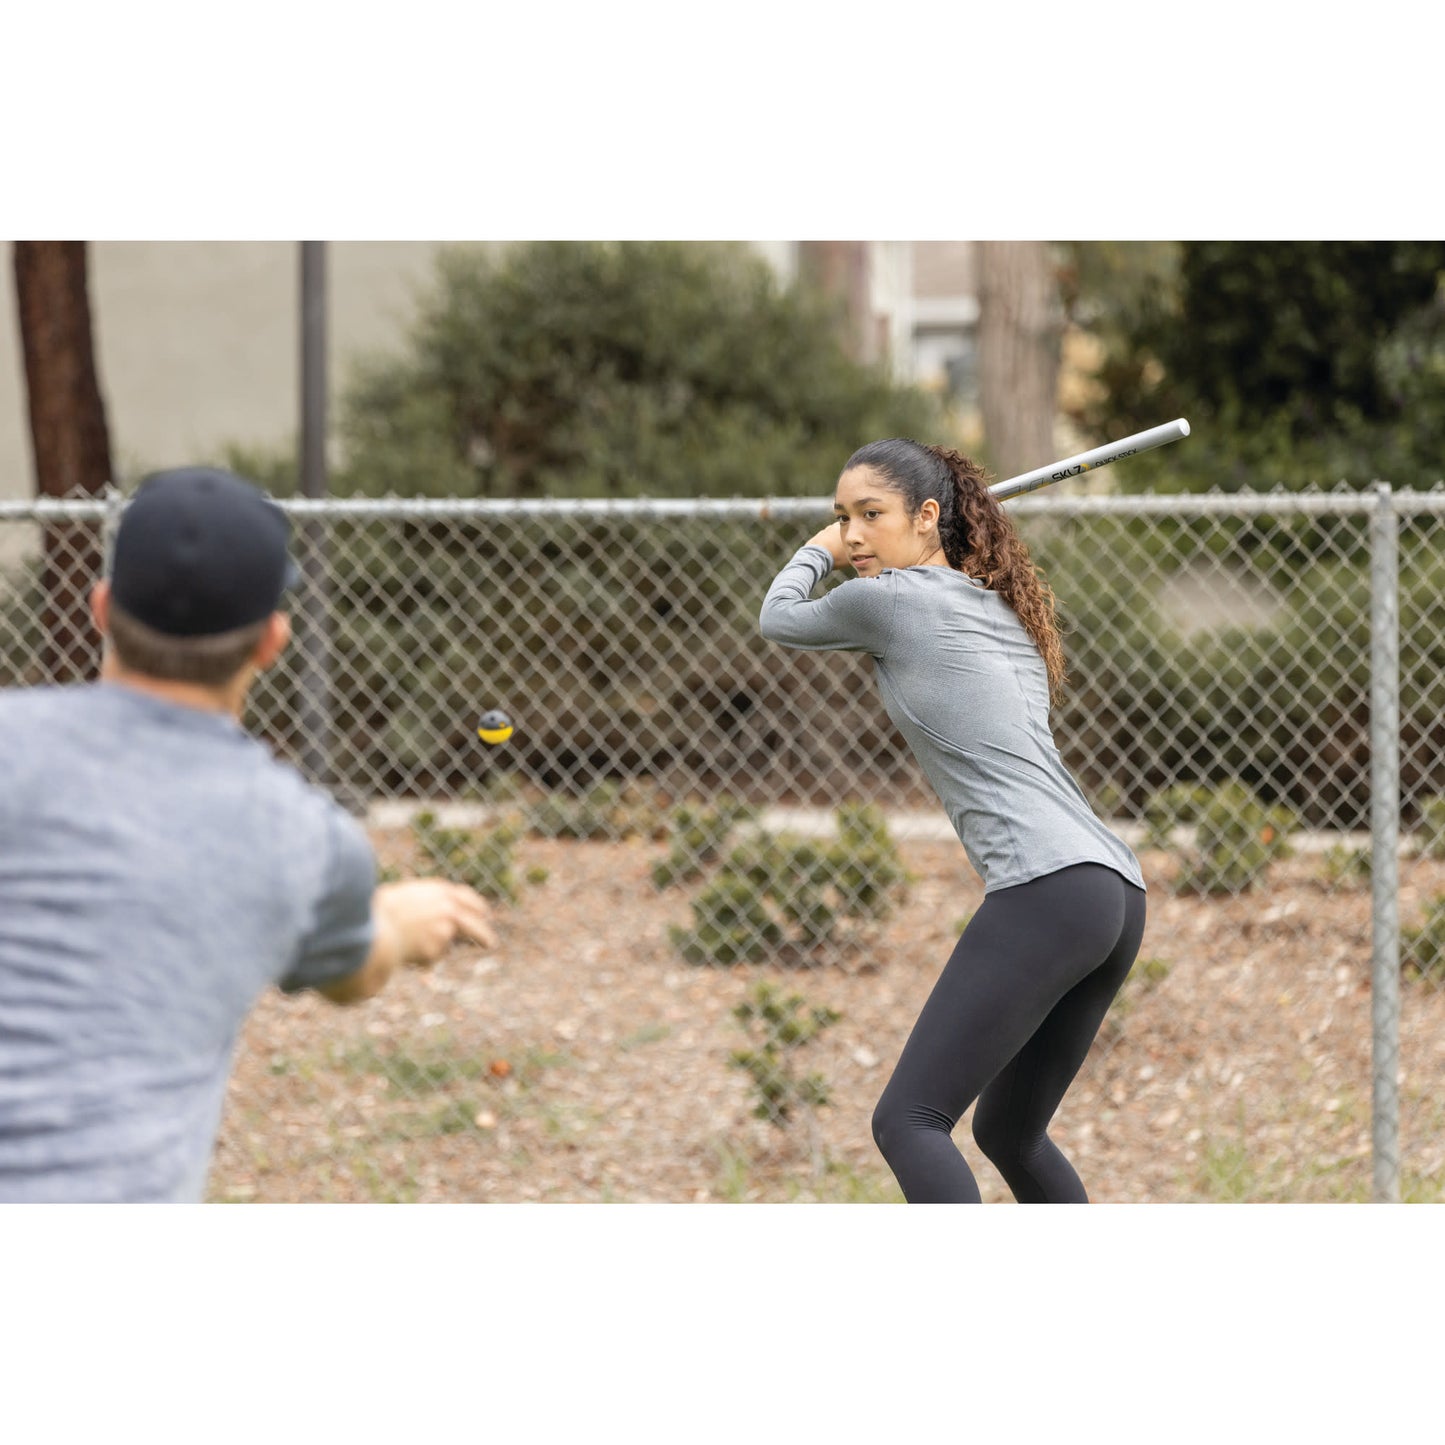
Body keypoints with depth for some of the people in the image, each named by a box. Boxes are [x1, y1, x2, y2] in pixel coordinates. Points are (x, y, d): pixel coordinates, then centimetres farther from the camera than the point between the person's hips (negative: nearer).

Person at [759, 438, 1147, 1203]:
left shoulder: (888, 600, 1)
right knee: (1009, 1132, 22)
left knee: (908, 1120, -14)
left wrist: (817, 552, 39)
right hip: (1116, 892, 9)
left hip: (1045, 892, -9)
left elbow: (779, 619, 18)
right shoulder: (1001, 611, 24)